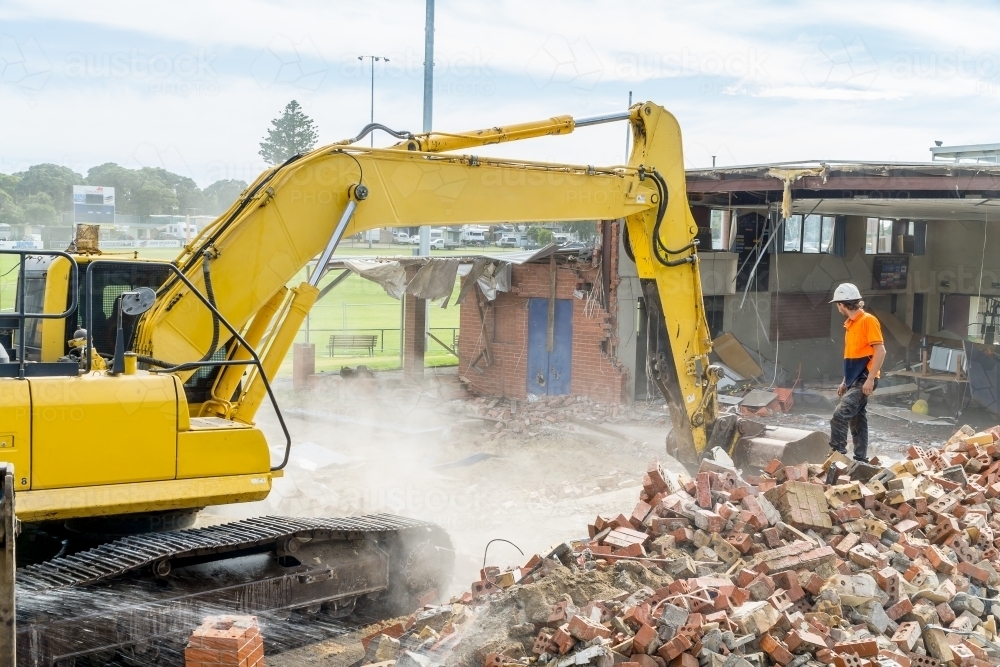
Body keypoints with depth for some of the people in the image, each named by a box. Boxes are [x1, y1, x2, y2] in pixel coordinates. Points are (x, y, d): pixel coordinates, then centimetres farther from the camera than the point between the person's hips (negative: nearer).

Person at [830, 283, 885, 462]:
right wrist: (845, 381, 21)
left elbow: (880, 351, -17)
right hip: (854, 381, 9)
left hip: (864, 380, -9)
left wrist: (870, 379, -22)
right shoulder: (850, 324, 14)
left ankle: (837, 454, -18)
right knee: (857, 420, 11)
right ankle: (861, 460, 17)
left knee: (840, 415, -20)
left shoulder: (868, 320, -12)